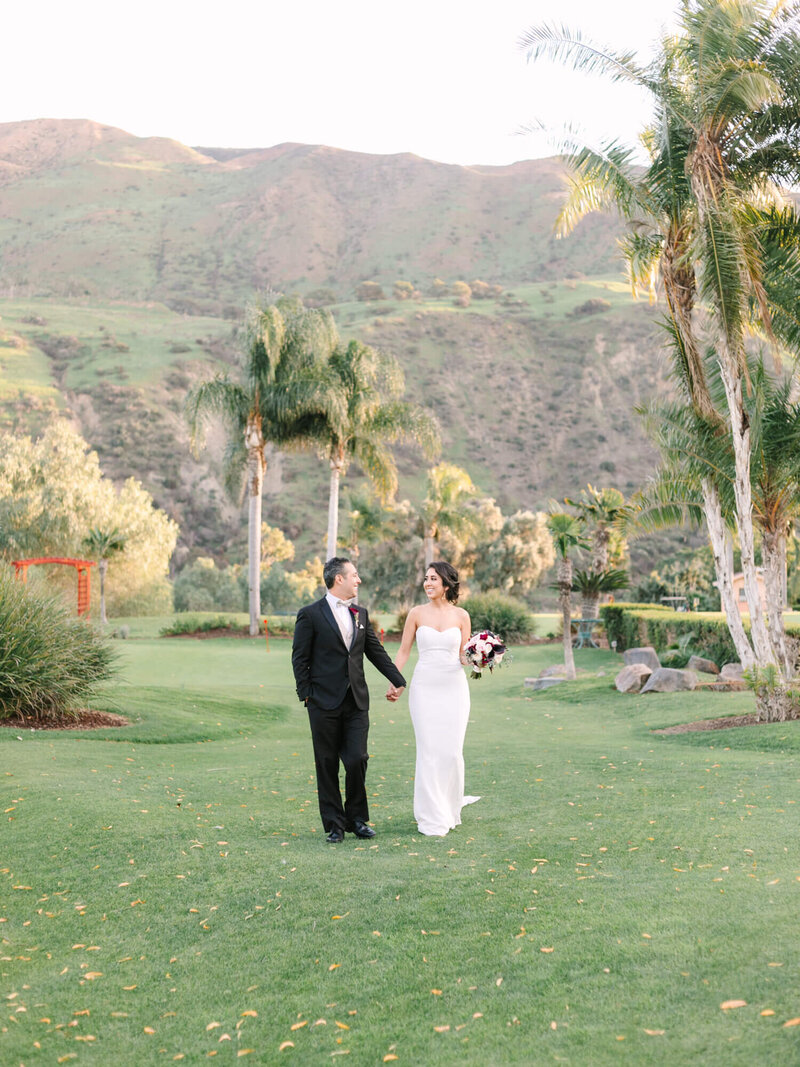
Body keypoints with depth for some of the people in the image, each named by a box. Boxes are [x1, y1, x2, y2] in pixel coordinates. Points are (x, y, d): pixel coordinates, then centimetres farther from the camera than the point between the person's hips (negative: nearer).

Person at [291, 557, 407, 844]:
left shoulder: (360, 613, 12)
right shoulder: (310, 614, -3)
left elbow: (376, 651, 18)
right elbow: (300, 658, -3)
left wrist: (398, 680, 18)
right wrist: (307, 695, -8)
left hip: (356, 702, 4)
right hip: (325, 702, -4)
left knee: (357, 760, -3)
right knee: (327, 766, 3)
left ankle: (357, 818, 16)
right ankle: (334, 825, 14)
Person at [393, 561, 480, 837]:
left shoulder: (461, 615, 4)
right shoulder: (417, 613, 3)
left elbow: (464, 656, 7)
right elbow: (404, 651, 6)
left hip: (453, 687, 0)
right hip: (424, 687, 0)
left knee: (451, 750, -1)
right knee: (428, 750, -3)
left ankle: (450, 808, 22)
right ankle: (433, 819, 5)